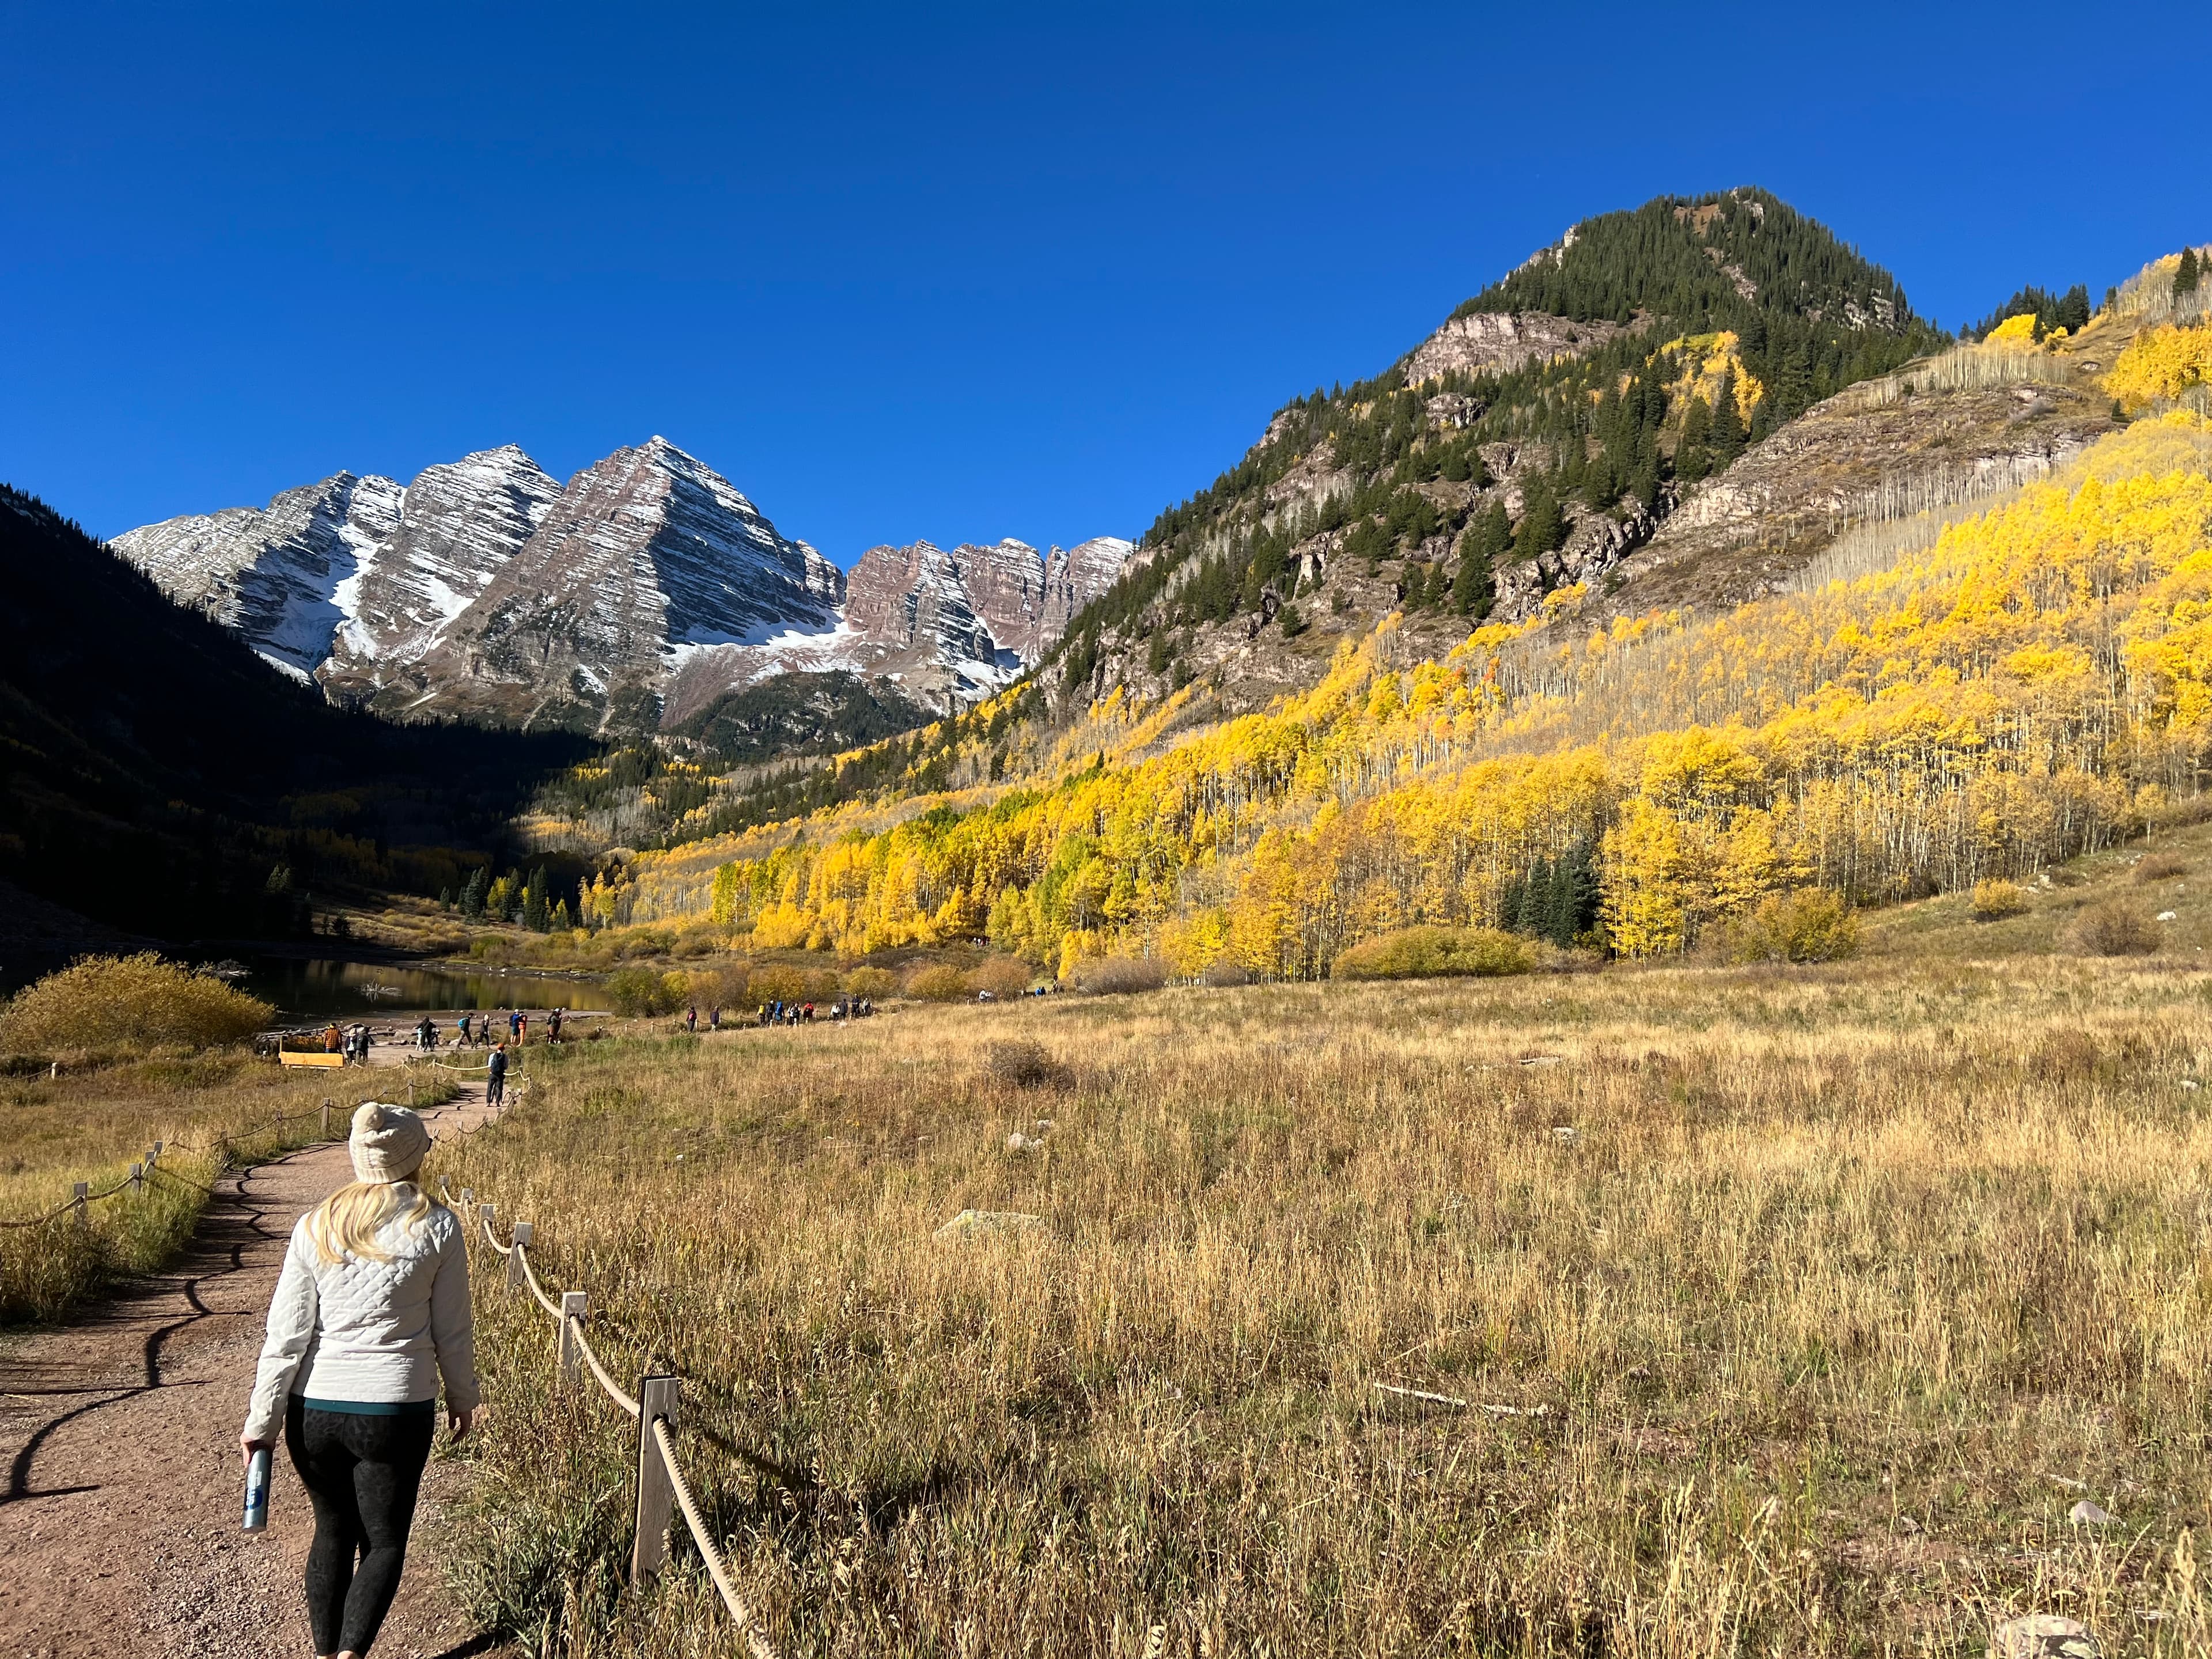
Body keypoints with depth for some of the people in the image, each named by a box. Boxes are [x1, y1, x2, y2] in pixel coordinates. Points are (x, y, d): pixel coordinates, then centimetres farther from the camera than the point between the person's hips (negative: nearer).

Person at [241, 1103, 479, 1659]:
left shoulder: (315, 1227, -2)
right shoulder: (437, 1227, -9)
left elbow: (286, 1336, -1)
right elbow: (452, 1332, -2)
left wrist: (262, 1420, 8)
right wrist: (462, 1397, 13)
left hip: (314, 1410, 3)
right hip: (395, 1410, -3)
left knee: (333, 1534, 21)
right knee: (384, 1541, 13)